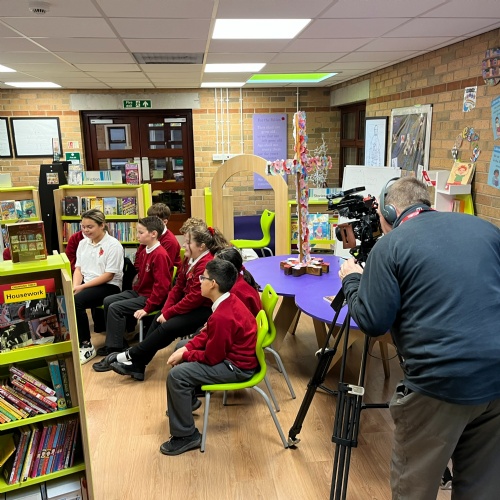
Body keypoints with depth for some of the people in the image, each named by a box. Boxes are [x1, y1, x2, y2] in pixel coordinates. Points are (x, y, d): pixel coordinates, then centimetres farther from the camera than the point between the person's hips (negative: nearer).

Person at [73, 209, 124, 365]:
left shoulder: (113, 245, -11)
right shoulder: (83, 243, 11)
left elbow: (108, 275, -14)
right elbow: (78, 269, 10)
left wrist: (83, 287, -18)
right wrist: (75, 286, -11)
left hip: (109, 286, -6)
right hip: (85, 284, 6)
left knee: (75, 301, -30)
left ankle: (86, 346, -14)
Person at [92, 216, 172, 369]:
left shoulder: (160, 255, -22)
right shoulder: (147, 251, 8)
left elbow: (161, 286, -26)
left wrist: (147, 308, -26)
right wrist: (135, 290, 7)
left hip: (150, 297, -10)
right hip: (140, 291, 10)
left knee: (115, 308, -21)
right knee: (108, 301, 10)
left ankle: (115, 353, -14)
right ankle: (113, 342, 21)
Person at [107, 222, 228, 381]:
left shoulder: (207, 265, -24)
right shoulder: (189, 259, 7)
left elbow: (194, 298, -25)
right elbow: (178, 287, 8)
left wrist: (169, 313, -16)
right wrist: (165, 310, -4)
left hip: (204, 310, -9)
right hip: (190, 305, 9)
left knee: (167, 327, -18)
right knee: (158, 320, -4)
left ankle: (130, 356, -3)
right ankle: (137, 366, -1)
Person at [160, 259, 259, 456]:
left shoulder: (222, 317, -31)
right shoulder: (229, 300, -2)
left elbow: (212, 358, -23)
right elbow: (208, 333, 10)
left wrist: (184, 355, -8)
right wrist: (187, 347, -2)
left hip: (237, 367, -11)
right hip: (235, 352, 11)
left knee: (176, 375, -19)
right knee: (182, 348, 20)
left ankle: (185, 436, -6)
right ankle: (188, 399, 37)